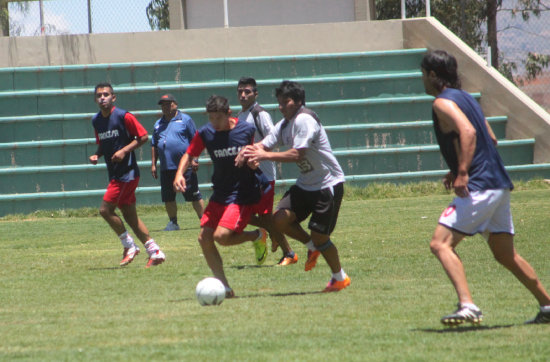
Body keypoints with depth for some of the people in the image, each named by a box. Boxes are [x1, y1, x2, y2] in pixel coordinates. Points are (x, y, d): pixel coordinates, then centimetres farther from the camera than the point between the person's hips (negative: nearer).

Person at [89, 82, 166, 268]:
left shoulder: (124, 116, -11)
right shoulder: (96, 121, 10)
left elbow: (143, 137, -8)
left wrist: (124, 150, -18)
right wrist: (96, 155, 2)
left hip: (127, 173, -8)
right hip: (115, 174, 8)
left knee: (106, 209, -13)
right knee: (130, 215, 8)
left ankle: (129, 246, 0)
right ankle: (154, 252, 13)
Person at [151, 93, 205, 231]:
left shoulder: (185, 120, 3)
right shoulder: (158, 124, 17)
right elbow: (154, 146, 21)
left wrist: (194, 159, -9)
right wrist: (153, 164, 14)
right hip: (166, 168, 5)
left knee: (194, 196, -5)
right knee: (168, 198, 5)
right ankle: (173, 223, 15)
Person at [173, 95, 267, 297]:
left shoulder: (246, 130, -9)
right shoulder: (205, 134, -3)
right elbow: (189, 155, 6)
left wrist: (252, 161, -20)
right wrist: (179, 173, -12)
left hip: (243, 195, -5)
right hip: (219, 195, 5)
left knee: (221, 236, -20)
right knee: (204, 238, -4)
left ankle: (257, 236, 9)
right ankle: (224, 287, 4)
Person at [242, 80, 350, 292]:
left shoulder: (304, 120, -20)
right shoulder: (284, 125, 8)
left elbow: (297, 155, -26)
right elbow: (264, 145, 4)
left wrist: (264, 155, -23)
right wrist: (251, 151, -20)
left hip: (328, 185, -8)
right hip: (306, 185, 8)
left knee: (319, 236, -5)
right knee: (280, 219, -11)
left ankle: (340, 278, 17)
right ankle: (312, 246, 15)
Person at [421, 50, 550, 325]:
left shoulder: (443, 102, -7)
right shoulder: (466, 98, 21)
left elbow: (468, 132, -23)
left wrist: (462, 173, -28)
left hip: (478, 187, -9)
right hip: (499, 186, 9)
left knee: (441, 244, -14)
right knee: (505, 254, 18)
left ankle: (467, 305, -29)